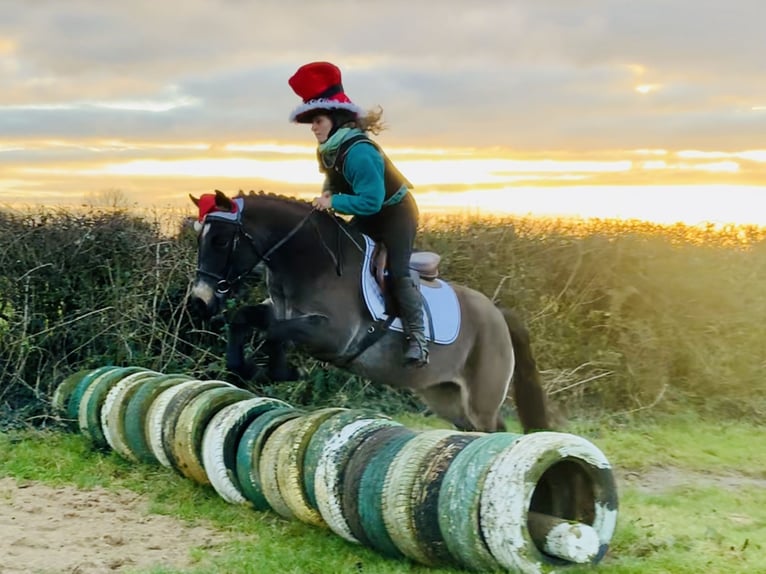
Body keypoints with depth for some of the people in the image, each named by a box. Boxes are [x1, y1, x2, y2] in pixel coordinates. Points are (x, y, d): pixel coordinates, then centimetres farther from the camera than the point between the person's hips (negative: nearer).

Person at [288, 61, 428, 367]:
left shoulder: (358, 152, -33)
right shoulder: (328, 150, -5)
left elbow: (370, 201, -35)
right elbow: (337, 180, 13)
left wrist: (334, 202, -32)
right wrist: (328, 193, -8)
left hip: (395, 212, -9)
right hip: (368, 216, 10)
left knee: (397, 271, -19)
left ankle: (417, 338, -16)